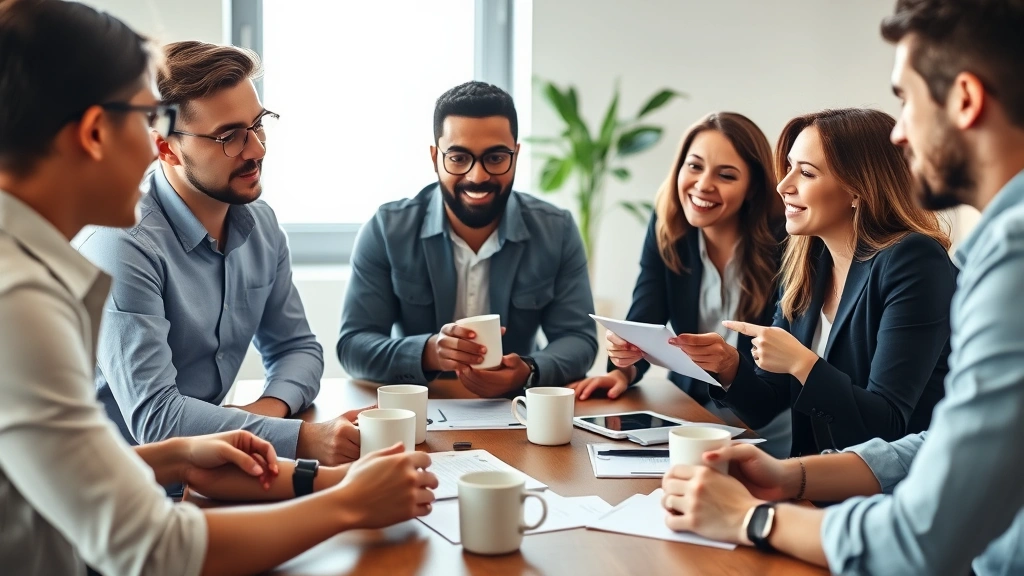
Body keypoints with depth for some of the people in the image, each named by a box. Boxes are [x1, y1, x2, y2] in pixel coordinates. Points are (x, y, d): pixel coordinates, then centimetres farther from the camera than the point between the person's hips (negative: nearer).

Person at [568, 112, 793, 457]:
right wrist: (625, 368, -26)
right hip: (684, 407, 3)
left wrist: (731, 363, -37)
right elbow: (644, 318, -6)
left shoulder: (780, 241, -14)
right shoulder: (667, 225, -1)